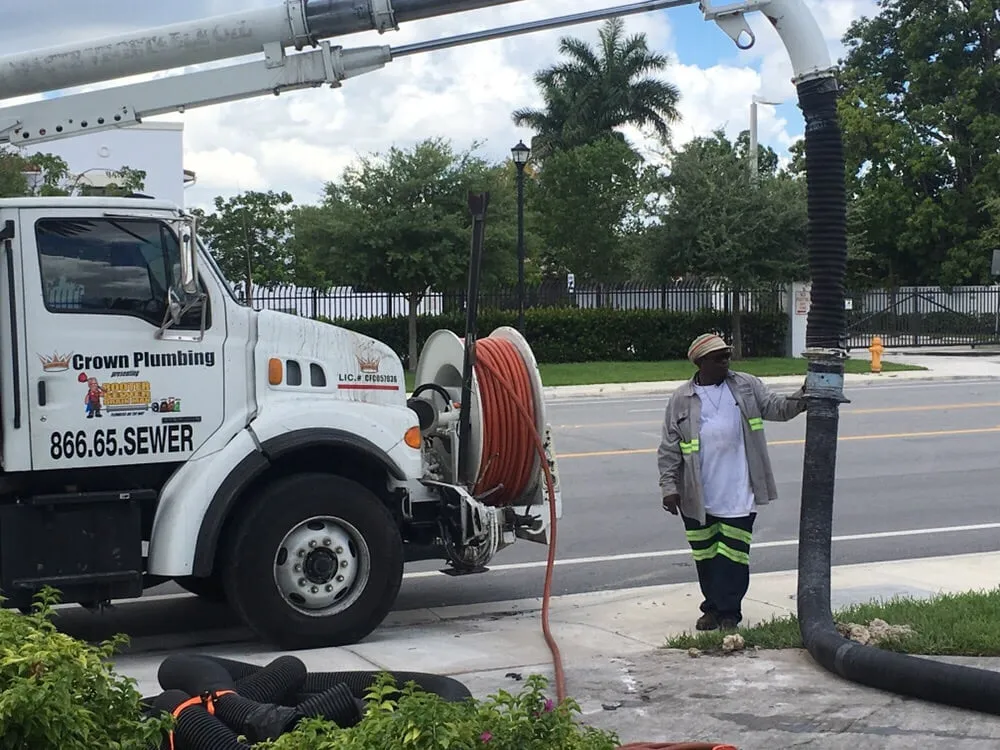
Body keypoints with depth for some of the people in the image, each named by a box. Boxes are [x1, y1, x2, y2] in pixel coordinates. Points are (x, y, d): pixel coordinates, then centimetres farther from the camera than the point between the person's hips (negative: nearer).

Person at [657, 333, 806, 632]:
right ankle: (712, 608, 25)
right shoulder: (682, 400, 1)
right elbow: (669, 449, 0)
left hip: (738, 495, -1)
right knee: (705, 556, 11)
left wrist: (803, 396, -19)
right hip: (697, 498, 1)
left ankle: (728, 613, 8)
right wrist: (669, 487, -7)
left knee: (733, 556, -1)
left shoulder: (746, 386, 5)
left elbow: (778, 408, 0)